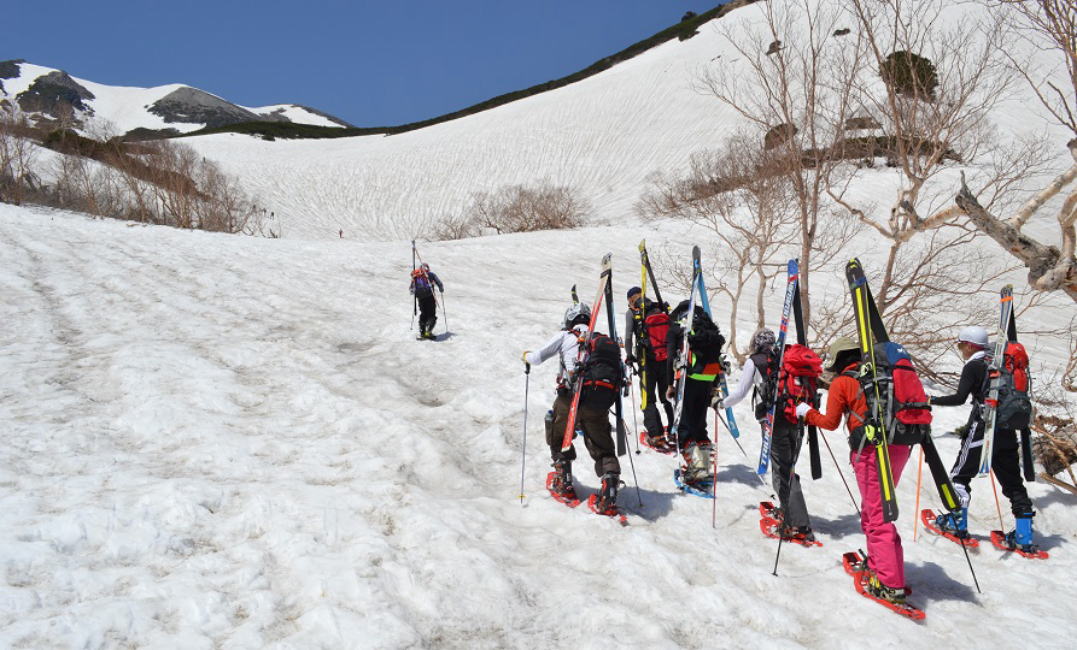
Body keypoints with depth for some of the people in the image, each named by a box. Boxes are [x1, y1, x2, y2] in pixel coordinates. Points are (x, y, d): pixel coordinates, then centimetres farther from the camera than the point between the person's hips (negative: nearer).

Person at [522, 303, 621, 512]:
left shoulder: (565, 336, 9)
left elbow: (537, 358, 7)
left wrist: (527, 356, 29)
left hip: (570, 400, -2)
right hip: (598, 404, 3)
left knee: (558, 438, 24)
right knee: (603, 450, 12)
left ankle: (564, 484, 26)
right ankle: (609, 494, -4)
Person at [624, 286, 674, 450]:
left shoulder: (632, 312, 0)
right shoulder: (661, 309, 10)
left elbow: (628, 337, -6)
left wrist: (629, 356, 7)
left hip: (647, 360, -4)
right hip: (667, 359, 4)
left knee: (648, 399, 2)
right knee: (667, 397, 14)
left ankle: (656, 436, -7)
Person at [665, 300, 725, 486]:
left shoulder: (676, 329, 8)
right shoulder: (711, 330, 21)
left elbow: (671, 357, -3)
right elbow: (718, 358, 15)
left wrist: (671, 384, 1)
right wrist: (715, 388, 18)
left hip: (688, 379, -5)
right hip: (707, 381, 5)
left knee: (684, 424, -1)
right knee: (700, 423, 16)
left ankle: (694, 467, -12)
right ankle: (705, 468, 12)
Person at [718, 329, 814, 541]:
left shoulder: (754, 362, 4)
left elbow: (740, 392, 7)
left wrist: (721, 403, 23)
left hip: (774, 420, -4)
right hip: (795, 419, 4)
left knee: (782, 472, -2)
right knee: (788, 469, 16)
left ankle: (798, 525, -7)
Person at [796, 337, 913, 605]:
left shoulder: (841, 383, 2)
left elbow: (830, 422, 8)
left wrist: (807, 413, 22)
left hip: (872, 450, -7)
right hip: (899, 447, 7)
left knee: (878, 516, -7)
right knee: (872, 508, 21)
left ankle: (891, 585, -11)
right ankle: (878, 565, 31)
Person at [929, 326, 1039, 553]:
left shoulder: (973, 366, -7)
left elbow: (960, 398, -17)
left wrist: (931, 401, -7)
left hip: (982, 429, -7)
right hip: (1007, 431, 7)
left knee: (960, 474, 8)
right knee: (1013, 482, 9)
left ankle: (958, 523, 11)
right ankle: (1025, 538, 9)